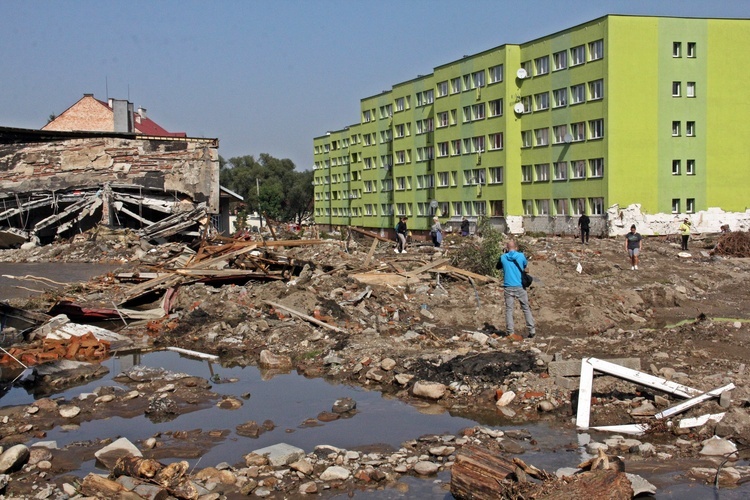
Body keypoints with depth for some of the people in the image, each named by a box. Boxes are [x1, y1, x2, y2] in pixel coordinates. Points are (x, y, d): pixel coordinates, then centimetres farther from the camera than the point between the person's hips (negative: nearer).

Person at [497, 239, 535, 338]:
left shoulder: (503, 257, -1)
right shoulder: (521, 256, -3)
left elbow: (498, 266, 18)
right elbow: (525, 264, 17)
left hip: (508, 287, 0)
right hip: (520, 286, 0)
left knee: (509, 309, 4)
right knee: (526, 309, 9)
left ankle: (510, 332, -2)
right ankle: (532, 330, 7)